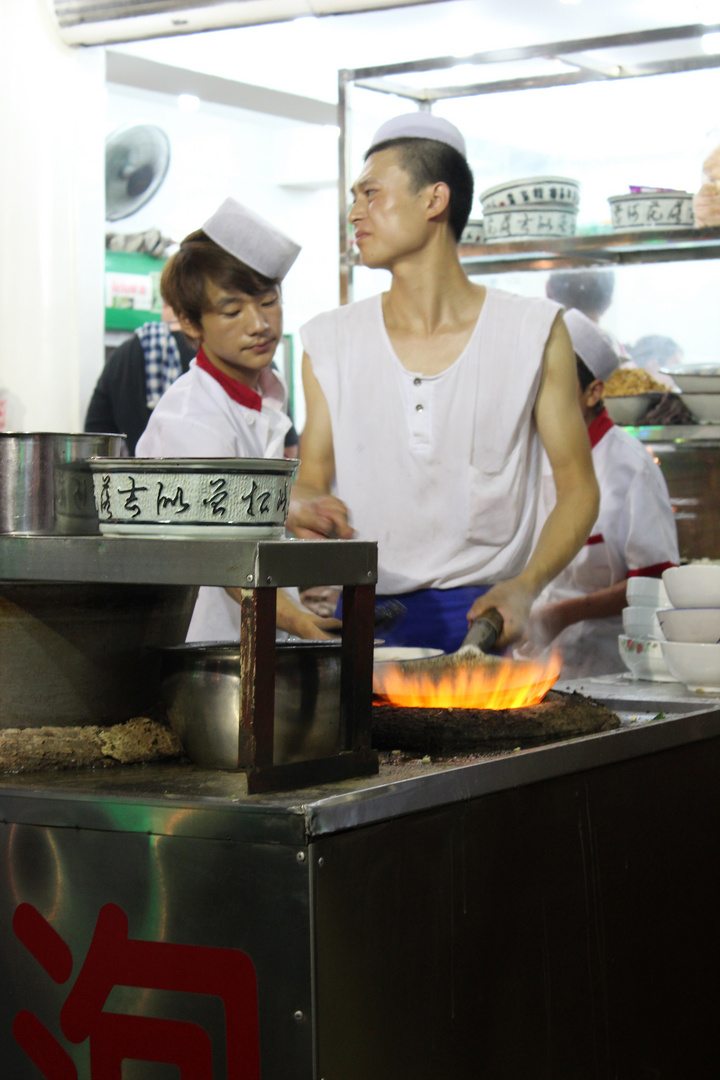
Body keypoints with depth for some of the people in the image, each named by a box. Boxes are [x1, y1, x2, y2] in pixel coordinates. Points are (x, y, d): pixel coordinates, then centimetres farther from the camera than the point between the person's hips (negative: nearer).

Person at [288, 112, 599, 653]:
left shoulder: (534, 333, 3)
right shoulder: (330, 343, 10)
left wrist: (524, 588, -12)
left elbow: (578, 487, 5)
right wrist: (305, 508, -10)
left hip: (479, 615, -1)